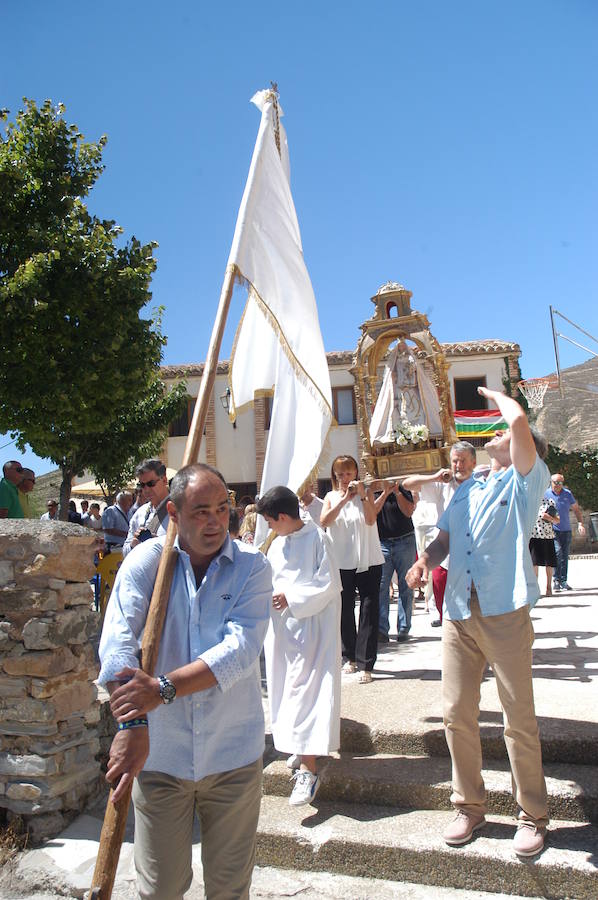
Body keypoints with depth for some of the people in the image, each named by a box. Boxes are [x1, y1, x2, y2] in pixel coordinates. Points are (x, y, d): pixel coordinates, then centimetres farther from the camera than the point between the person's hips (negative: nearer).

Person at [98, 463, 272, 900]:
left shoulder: (253, 566, -7)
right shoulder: (147, 560, -6)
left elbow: (241, 650, -20)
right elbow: (116, 644, -18)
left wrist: (163, 688, -29)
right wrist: (132, 724, -30)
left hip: (233, 755, 0)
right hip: (159, 753, 0)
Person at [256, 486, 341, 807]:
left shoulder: (318, 539, -11)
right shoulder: (277, 544, 11)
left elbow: (329, 584, -13)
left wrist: (291, 599, -15)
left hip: (311, 626, -7)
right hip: (281, 627, 7)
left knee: (305, 689, -9)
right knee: (285, 687, 13)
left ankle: (308, 769, -5)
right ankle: (301, 746, 32)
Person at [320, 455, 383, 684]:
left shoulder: (366, 492, 1)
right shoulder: (331, 496, 5)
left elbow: (371, 520, -13)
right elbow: (324, 521, -12)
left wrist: (362, 495, -21)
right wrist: (343, 499, -19)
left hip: (368, 562, -2)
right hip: (341, 563, 2)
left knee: (369, 612, -3)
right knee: (344, 612, 12)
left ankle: (366, 664, 2)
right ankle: (350, 657, 29)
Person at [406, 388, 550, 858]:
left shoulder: (526, 481, 1)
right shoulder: (467, 489, 19)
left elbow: (519, 419, -14)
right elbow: (444, 537, 18)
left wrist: (496, 395, 5)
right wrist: (425, 559, -3)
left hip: (505, 613, -5)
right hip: (458, 613, 6)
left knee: (519, 718, 5)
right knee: (457, 713, 9)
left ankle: (533, 815, 24)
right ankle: (470, 806, 27)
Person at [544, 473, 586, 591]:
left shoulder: (568, 494, 7)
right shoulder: (545, 494, -1)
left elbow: (576, 509, 14)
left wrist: (580, 524, 4)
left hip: (566, 530, 3)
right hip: (552, 530, -3)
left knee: (565, 556, 6)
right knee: (557, 552, -18)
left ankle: (563, 581, 16)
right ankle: (556, 579, -7)